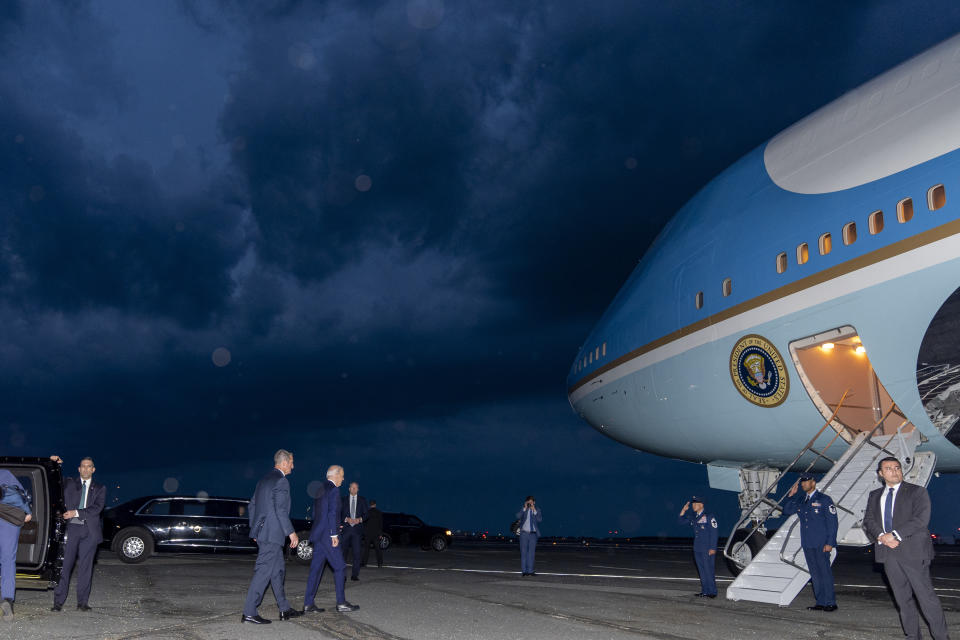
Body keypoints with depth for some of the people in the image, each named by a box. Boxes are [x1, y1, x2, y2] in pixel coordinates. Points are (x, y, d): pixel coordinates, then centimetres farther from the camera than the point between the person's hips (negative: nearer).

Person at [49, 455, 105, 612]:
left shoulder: (100, 489, 13)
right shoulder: (69, 483, 15)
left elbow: (97, 508, 0)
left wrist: (76, 513, -9)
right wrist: (54, 463, 9)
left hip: (90, 531, 0)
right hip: (72, 528, 0)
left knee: (85, 566, 0)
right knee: (66, 564, -6)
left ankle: (82, 601, 5)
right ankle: (58, 601, -2)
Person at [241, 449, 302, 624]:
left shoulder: (264, 479, 15)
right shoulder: (281, 481, -14)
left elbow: (252, 505, 18)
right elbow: (281, 510, -19)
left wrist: (254, 529, 23)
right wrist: (291, 532, -15)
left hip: (262, 531, 10)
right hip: (272, 534, -10)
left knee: (278, 571, 15)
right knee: (264, 571, -7)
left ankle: (285, 609, 22)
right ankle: (249, 613, -5)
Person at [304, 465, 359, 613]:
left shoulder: (320, 489, 17)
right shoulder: (333, 489, -11)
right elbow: (332, 513, -18)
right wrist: (334, 534, -17)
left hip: (318, 534, 9)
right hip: (327, 534, -9)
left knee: (316, 568, 9)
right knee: (340, 567, -2)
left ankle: (308, 603, 8)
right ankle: (341, 603, -1)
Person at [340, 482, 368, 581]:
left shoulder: (362, 500, 10)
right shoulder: (344, 499, 8)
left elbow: (365, 514, 8)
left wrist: (359, 519, -11)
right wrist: (347, 519, -12)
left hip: (357, 528, 0)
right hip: (346, 528, 0)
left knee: (357, 552, -5)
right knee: (343, 551, 1)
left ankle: (355, 574, -3)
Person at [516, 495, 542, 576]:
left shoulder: (538, 510, 6)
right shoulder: (523, 510, 5)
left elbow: (540, 519, -10)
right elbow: (518, 516, -12)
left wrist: (534, 510, -15)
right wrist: (525, 508, -16)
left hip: (533, 534, 0)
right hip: (524, 533, 0)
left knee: (531, 552, 2)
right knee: (523, 552, 1)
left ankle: (530, 570, 6)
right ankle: (524, 571, 5)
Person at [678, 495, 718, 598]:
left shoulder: (709, 517, -7)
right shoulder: (693, 517, 13)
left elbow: (714, 533, -9)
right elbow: (682, 521, 19)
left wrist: (713, 548, -14)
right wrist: (683, 510, 4)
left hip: (707, 550, -7)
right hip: (697, 549, 7)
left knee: (709, 570, -5)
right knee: (701, 571, 10)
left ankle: (712, 592, 1)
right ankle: (705, 591, 17)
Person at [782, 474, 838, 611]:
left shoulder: (824, 499, -4)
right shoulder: (800, 500, 14)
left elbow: (832, 522, -6)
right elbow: (786, 511, 13)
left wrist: (830, 543, -13)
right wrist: (791, 495, 1)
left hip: (821, 544, -6)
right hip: (807, 543, 6)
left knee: (825, 572, -5)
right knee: (815, 574, 9)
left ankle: (830, 603, 2)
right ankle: (821, 602, 14)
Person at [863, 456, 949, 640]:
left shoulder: (917, 492, 0)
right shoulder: (875, 496, 15)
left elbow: (921, 519, -11)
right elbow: (868, 521, 8)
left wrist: (895, 534, -16)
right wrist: (881, 536, -12)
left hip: (912, 551, -4)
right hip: (888, 552, 5)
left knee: (926, 596, -5)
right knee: (902, 598, 9)